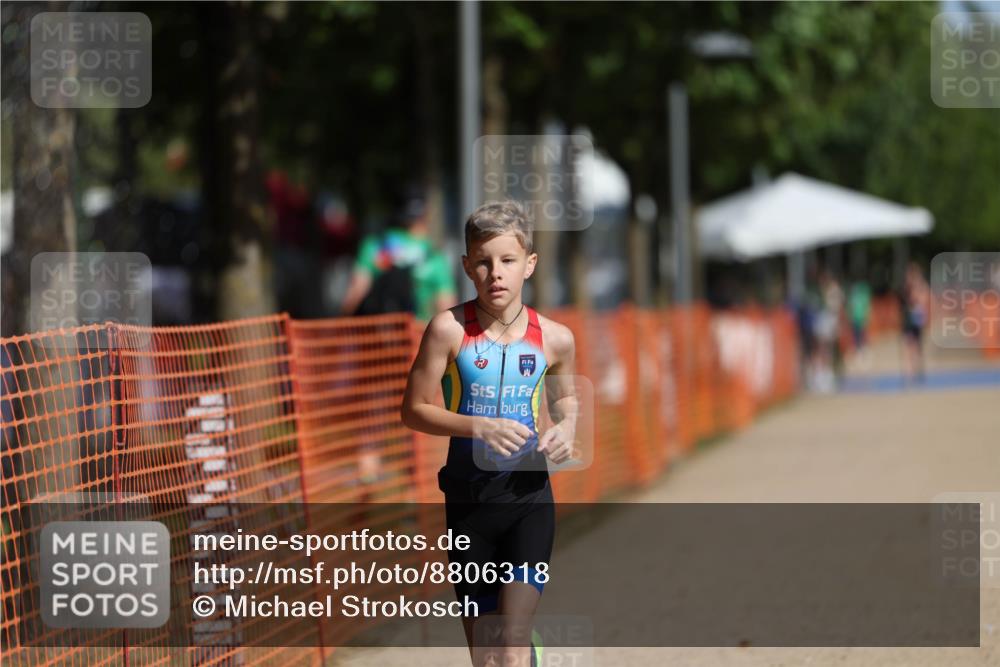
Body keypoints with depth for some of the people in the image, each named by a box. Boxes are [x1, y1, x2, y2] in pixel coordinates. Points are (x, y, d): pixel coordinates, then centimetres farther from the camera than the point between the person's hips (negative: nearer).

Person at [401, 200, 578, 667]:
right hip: (467, 498, 0)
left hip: (528, 494, 0)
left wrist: (567, 428, -5)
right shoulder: (449, 329, -10)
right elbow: (414, 410, -6)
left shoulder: (554, 339, -3)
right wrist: (479, 426, -21)